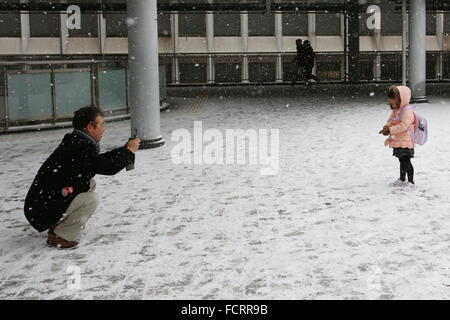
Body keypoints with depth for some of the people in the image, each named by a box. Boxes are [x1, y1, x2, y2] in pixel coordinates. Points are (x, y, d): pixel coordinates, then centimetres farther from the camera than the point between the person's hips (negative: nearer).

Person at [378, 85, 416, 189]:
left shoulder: (407, 111, -18)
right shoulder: (395, 111, 12)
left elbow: (403, 126, -26)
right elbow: (391, 121, 17)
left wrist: (390, 130, -25)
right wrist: (386, 127, -6)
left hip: (405, 142, -9)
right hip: (397, 142, 9)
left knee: (406, 161, -9)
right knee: (402, 161, 20)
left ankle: (411, 182, -4)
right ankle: (402, 180, 32)